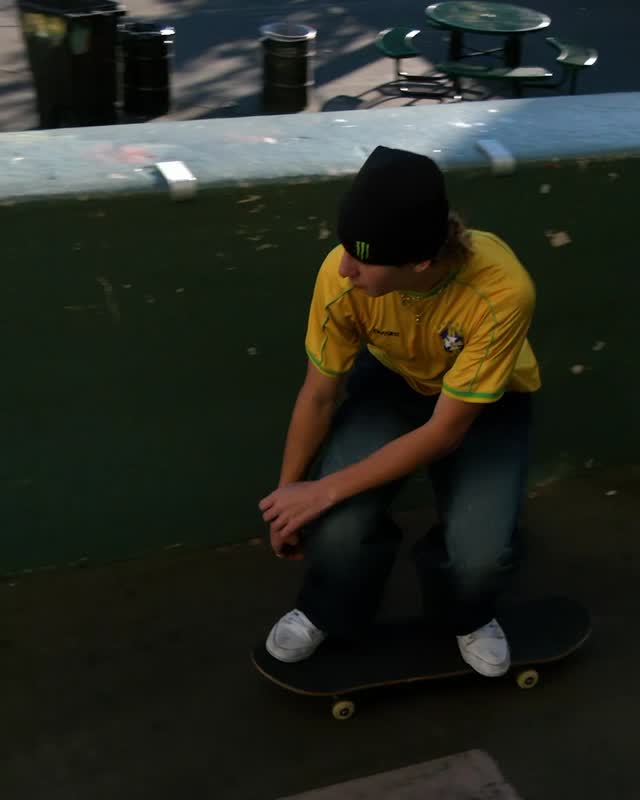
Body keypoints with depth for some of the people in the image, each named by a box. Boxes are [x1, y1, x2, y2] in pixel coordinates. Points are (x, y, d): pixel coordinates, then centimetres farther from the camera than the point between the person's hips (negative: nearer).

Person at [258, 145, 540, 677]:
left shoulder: (502, 291, -39)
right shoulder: (343, 274, -32)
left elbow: (445, 431, -29)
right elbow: (319, 396, -13)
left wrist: (327, 490, -27)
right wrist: (288, 493, -5)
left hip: (484, 402, -1)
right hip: (392, 382, 2)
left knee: (481, 555, -24)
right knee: (336, 529, -24)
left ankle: (468, 616, 15)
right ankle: (328, 612, 14)